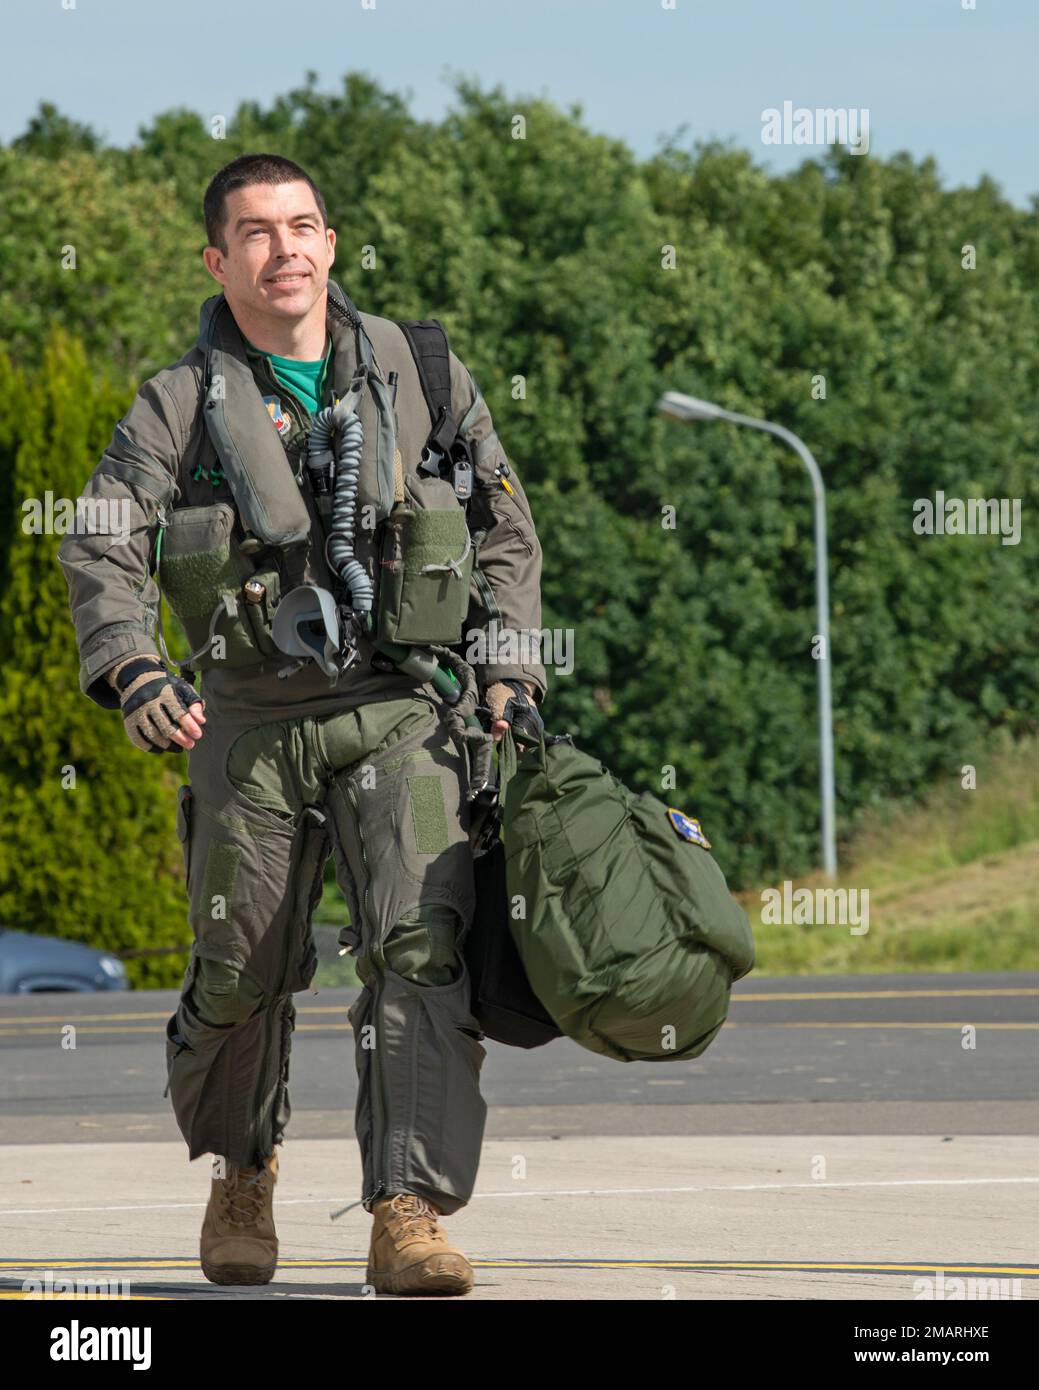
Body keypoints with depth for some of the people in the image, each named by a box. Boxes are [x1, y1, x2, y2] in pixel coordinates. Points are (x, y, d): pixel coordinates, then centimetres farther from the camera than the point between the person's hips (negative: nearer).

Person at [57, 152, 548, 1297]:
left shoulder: (420, 374, 5)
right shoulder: (179, 407, 0)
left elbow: (506, 532, 14)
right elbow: (103, 550, -11)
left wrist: (504, 667, 2)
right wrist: (134, 670, -29)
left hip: (402, 716, 0)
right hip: (251, 725, 0)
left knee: (422, 950, -17)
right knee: (240, 978, 7)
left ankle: (410, 1217, -20)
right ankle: (242, 1173, 36)